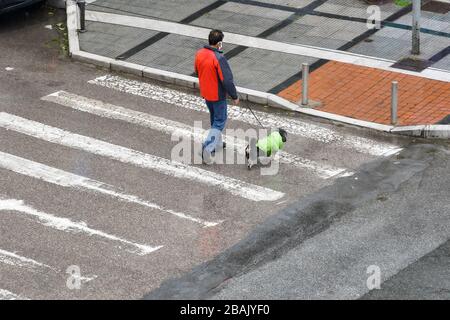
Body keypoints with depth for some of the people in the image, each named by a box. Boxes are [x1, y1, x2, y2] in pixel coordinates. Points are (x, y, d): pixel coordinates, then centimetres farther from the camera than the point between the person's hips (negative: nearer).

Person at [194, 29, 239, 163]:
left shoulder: (199, 54, -6)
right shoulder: (219, 58, -29)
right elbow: (227, 80, -25)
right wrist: (234, 96, -13)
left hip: (205, 93, 7)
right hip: (217, 95, -7)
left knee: (214, 118, 25)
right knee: (220, 121, 6)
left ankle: (217, 143, 37)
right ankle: (208, 146, -5)